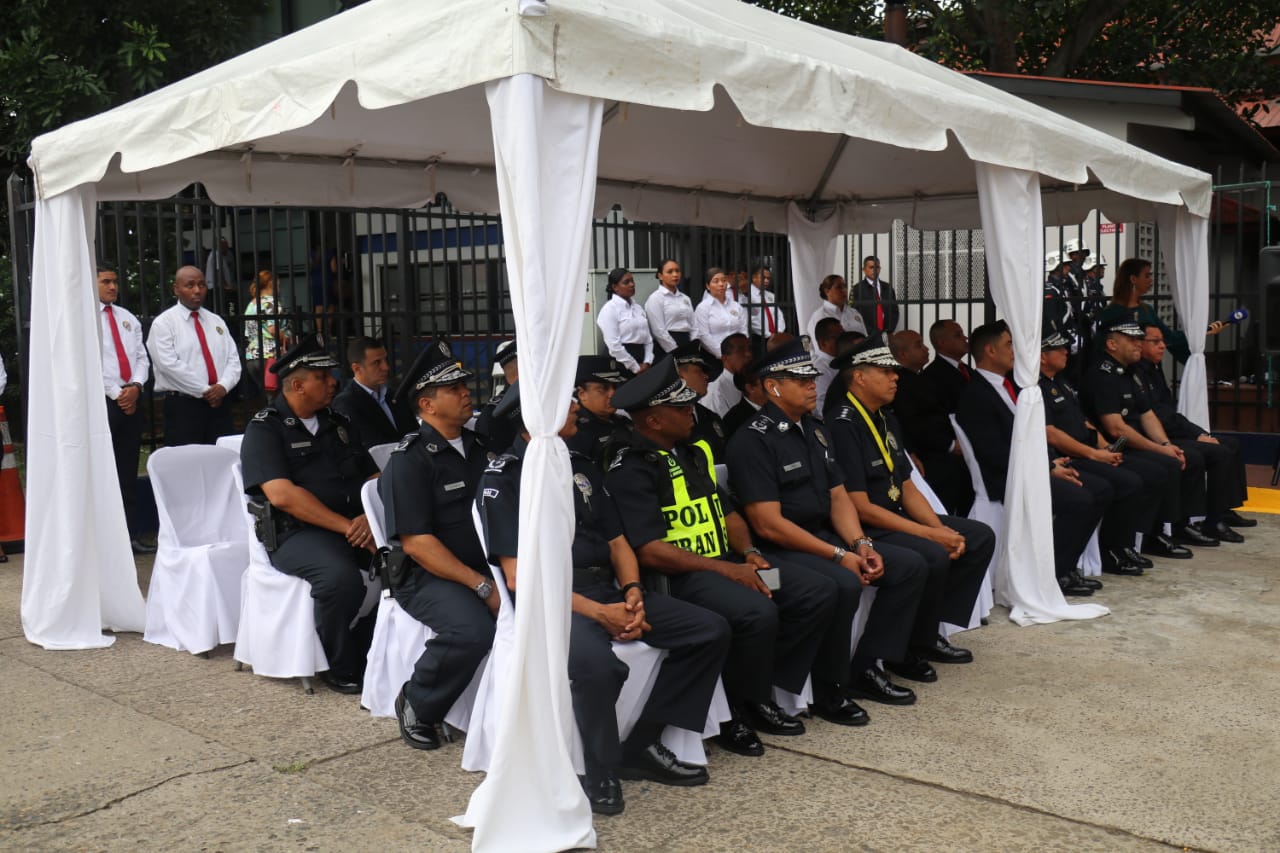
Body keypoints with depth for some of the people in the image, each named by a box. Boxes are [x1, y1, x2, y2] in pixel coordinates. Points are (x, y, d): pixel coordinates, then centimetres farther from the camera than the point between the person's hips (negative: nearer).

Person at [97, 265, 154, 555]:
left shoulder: (128, 318, 15)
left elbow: (142, 357, 11)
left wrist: (135, 386, -7)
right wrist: (116, 394, -13)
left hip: (131, 399, 6)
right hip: (102, 400, -6)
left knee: (129, 471, 8)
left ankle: (132, 534, 12)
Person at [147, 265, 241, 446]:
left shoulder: (217, 322, 16)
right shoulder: (164, 323, 0)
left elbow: (233, 360, 9)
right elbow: (169, 365, -11)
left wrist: (223, 386, -10)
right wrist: (205, 391, -13)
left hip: (219, 404, 5)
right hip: (182, 406, -5)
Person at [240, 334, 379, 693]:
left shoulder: (338, 424, 20)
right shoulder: (264, 430, 0)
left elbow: (375, 479, 17)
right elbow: (282, 495, -14)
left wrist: (370, 517, -7)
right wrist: (347, 527, -18)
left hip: (355, 526, 6)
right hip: (296, 533, -6)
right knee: (341, 576, -35)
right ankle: (340, 669, -11)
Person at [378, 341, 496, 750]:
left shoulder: (481, 446, 15)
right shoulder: (409, 459, -6)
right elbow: (417, 543, -14)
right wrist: (483, 587, -19)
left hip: (487, 565, 6)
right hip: (426, 575, -6)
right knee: (471, 629, -33)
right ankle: (416, 707, -5)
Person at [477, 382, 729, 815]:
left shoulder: (582, 467, 17)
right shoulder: (503, 477, -5)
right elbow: (518, 577, -12)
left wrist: (633, 593, -4)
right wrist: (597, 613, -19)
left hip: (608, 590, 7)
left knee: (711, 630, -5)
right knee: (595, 662, -38)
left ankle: (642, 745, 1)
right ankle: (600, 771, -12)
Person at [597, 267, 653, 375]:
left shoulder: (637, 307, 14)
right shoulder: (610, 309, -8)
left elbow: (648, 337, 12)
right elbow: (613, 345, -16)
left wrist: (647, 362, -3)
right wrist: (635, 368, -13)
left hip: (641, 356, 7)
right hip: (621, 363, -7)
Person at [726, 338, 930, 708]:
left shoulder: (815, 430, 13)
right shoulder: (752, 441, -15)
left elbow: (838, 497, 13)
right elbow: (769, 524, -20)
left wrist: (861, 545, -6)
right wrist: (839, 555, -20)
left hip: (825, 535, 9)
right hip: (779, 549, -9)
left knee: (910, 565, -1)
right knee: (843, 584, -33)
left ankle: (866, 667, 3)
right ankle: (829, 685, -11)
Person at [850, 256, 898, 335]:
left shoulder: (888, 287, 14)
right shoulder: (857, 289, 0)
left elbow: (894, 311, 13)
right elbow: (856, 315, -4)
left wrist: (888, 332, -1)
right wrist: (873, 334, -11)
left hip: (886, 336, 3)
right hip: (867, 336, -3)